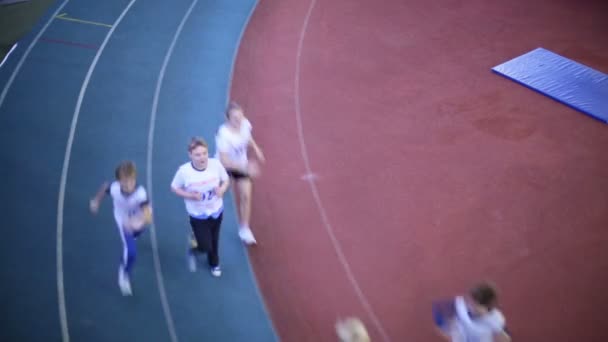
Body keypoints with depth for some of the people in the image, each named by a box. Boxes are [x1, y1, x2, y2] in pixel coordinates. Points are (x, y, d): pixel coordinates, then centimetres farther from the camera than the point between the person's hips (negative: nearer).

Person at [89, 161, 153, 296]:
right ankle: (124, 275, 16)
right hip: (123, 220, -1)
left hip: (137, 220, 1)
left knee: (135, 233, 37)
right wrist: (96, 201, 3)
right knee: (130, 251, -15)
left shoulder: (140, 193, -46)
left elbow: (149, 217, -53)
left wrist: (140, 222, -75)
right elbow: (104, 186, -12)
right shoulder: (114, 188, -39)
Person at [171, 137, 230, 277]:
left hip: (216, 211, 3)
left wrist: (222, 189, -25)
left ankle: (214, 264, 57)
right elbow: (175, 188, -10)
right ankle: (193, 251, 37)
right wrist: (191, 195, -26)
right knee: (205, 247, -2)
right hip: (198, 215, -3)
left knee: (214, 241, 24)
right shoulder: (184, 171, -27)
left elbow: (226, 180, -3)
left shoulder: (216, 164, -22)